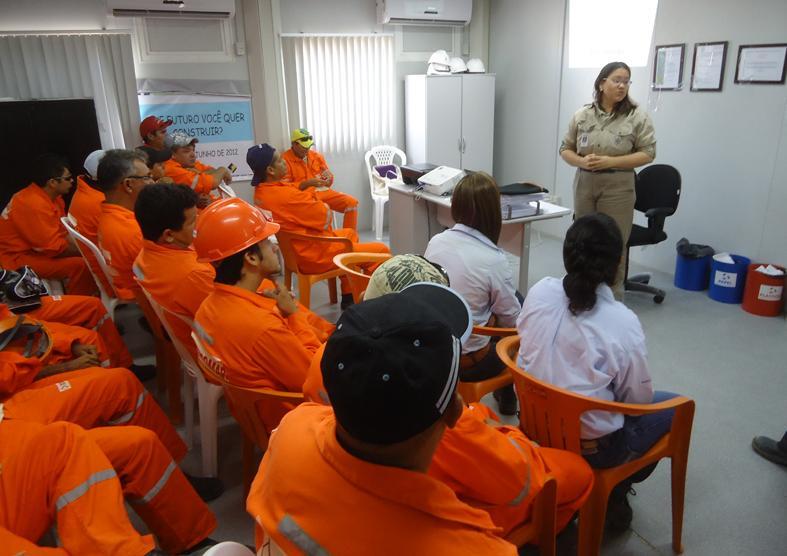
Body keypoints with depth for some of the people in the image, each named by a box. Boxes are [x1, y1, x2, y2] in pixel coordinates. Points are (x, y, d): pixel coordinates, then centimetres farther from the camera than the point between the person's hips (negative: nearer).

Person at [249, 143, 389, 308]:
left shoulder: (260, 191, 1)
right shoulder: (285, 196, -28)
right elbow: (325, 217, -20)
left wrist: (310, 195, -6)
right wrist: (324, 207, 1)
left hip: (295, 251, 11)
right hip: (315, 255, -11)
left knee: (350, 233, 32)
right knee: (381, 251, -6)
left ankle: (348, 297, 31)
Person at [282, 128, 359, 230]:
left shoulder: (316, 155, 12)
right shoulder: (285, 160, -5)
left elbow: (329, 177, 19)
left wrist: (328, 179, -7)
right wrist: (308, 183, -19)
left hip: (323, 191, 6)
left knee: (352, 202, -13)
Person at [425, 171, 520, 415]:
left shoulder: (435, 241, -7)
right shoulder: (494, 259, -22)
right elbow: (511, 319, -9)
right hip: (468, 360, -5)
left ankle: (504, 391, 39)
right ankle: (507, 393, 40)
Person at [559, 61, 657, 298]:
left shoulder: (637, 116, -2)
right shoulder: (582, 115, 5)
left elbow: (647, 153, -4)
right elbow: (565, 149, 10)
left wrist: (610, 161, -16)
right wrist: (582, 161, -12)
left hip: (617, 187, -3)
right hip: (584, 184, 3)